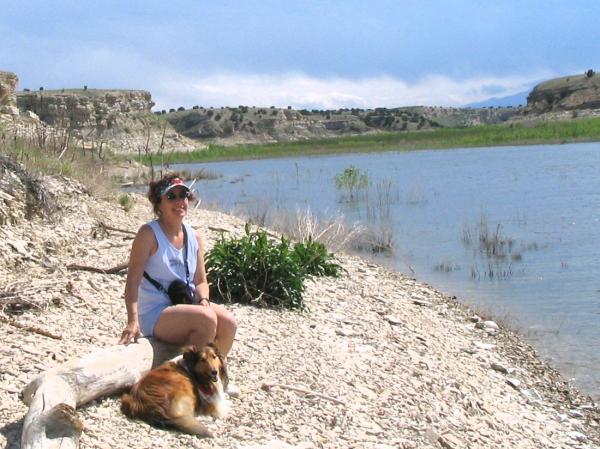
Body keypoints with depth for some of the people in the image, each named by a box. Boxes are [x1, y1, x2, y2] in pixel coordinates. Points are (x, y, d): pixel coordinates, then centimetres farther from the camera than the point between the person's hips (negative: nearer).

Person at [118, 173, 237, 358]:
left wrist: (204, 301, -12)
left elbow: (200, 281, 12)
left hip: (186, 306, 6)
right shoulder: (149, 234, -10)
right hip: (155, 316, -6)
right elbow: (133, 279, -15)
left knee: (228, 322, -19)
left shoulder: (194, 237, 8)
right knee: (207, 318, -29)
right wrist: (133, 321, -26)